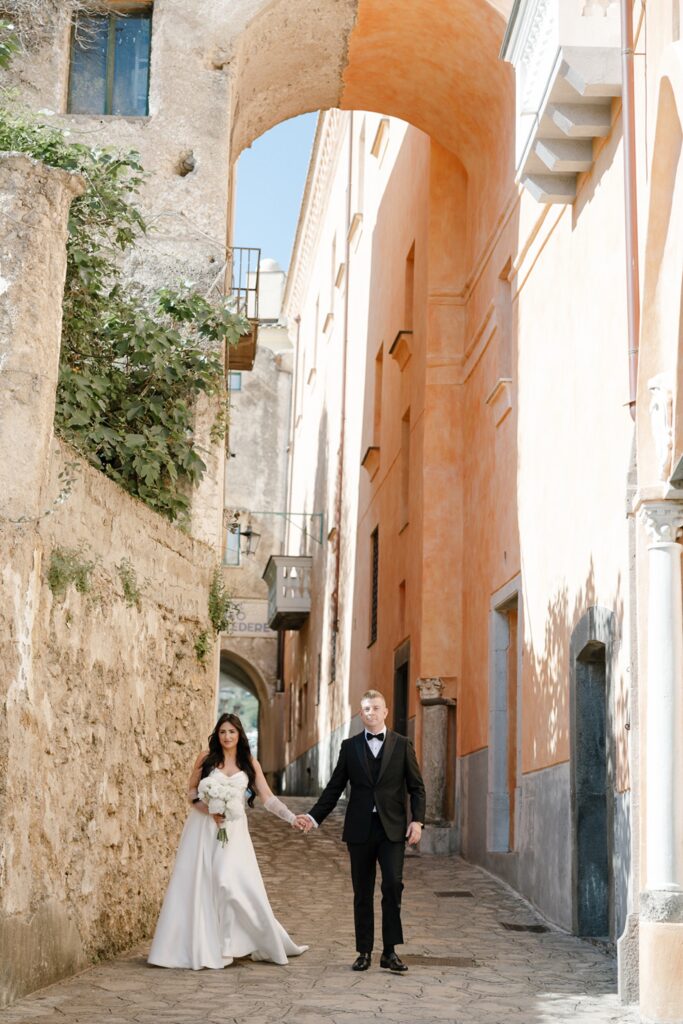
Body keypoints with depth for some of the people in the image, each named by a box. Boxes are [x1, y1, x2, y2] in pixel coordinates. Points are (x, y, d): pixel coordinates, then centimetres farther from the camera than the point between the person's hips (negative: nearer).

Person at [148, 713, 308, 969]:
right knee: (198, 885, -1)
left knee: (234, 884, -10)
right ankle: (199, 948, 6)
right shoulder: (206, 758, 2)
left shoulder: (249, 763, 4)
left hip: (233, 830, 0)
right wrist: (210, 810, -13)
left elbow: (267, 798, -1)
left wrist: (292, 818, -13)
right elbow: (191, 791, 5)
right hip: (203, 828, 0)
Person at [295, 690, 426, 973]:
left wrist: (417, 820, -9)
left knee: (393, 885, -13)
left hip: (392, 829, -2)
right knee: (362, 892, 6)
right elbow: (334, 788, 9)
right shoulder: (350, 747, 9)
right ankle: (364, 952, 14)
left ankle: (390, 951, -4)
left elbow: (416, 787, 4)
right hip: (359, 830, 2)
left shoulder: (402, 745, 5)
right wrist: (314, 817, 0)